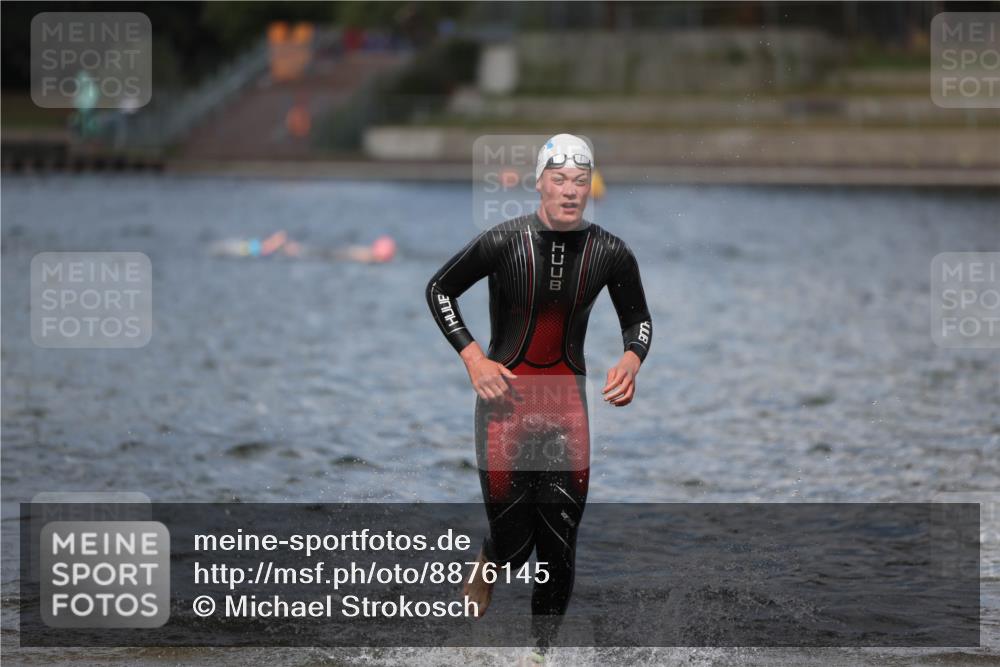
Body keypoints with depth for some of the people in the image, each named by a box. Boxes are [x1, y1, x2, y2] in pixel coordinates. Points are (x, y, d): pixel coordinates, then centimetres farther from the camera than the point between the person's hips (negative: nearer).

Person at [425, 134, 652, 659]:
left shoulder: (610, 253, -2)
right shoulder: (503, 242, -11)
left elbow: (638, 319, 13)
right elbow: (439, 289, 2)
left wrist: (632, 360, -8)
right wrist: (473, 357, -8)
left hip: (569, 399, 2)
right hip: (505, 395, -2)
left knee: (560, 545, -2)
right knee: (514, 542, -6)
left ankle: (542, 648, 15)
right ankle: (489, 565, 33)